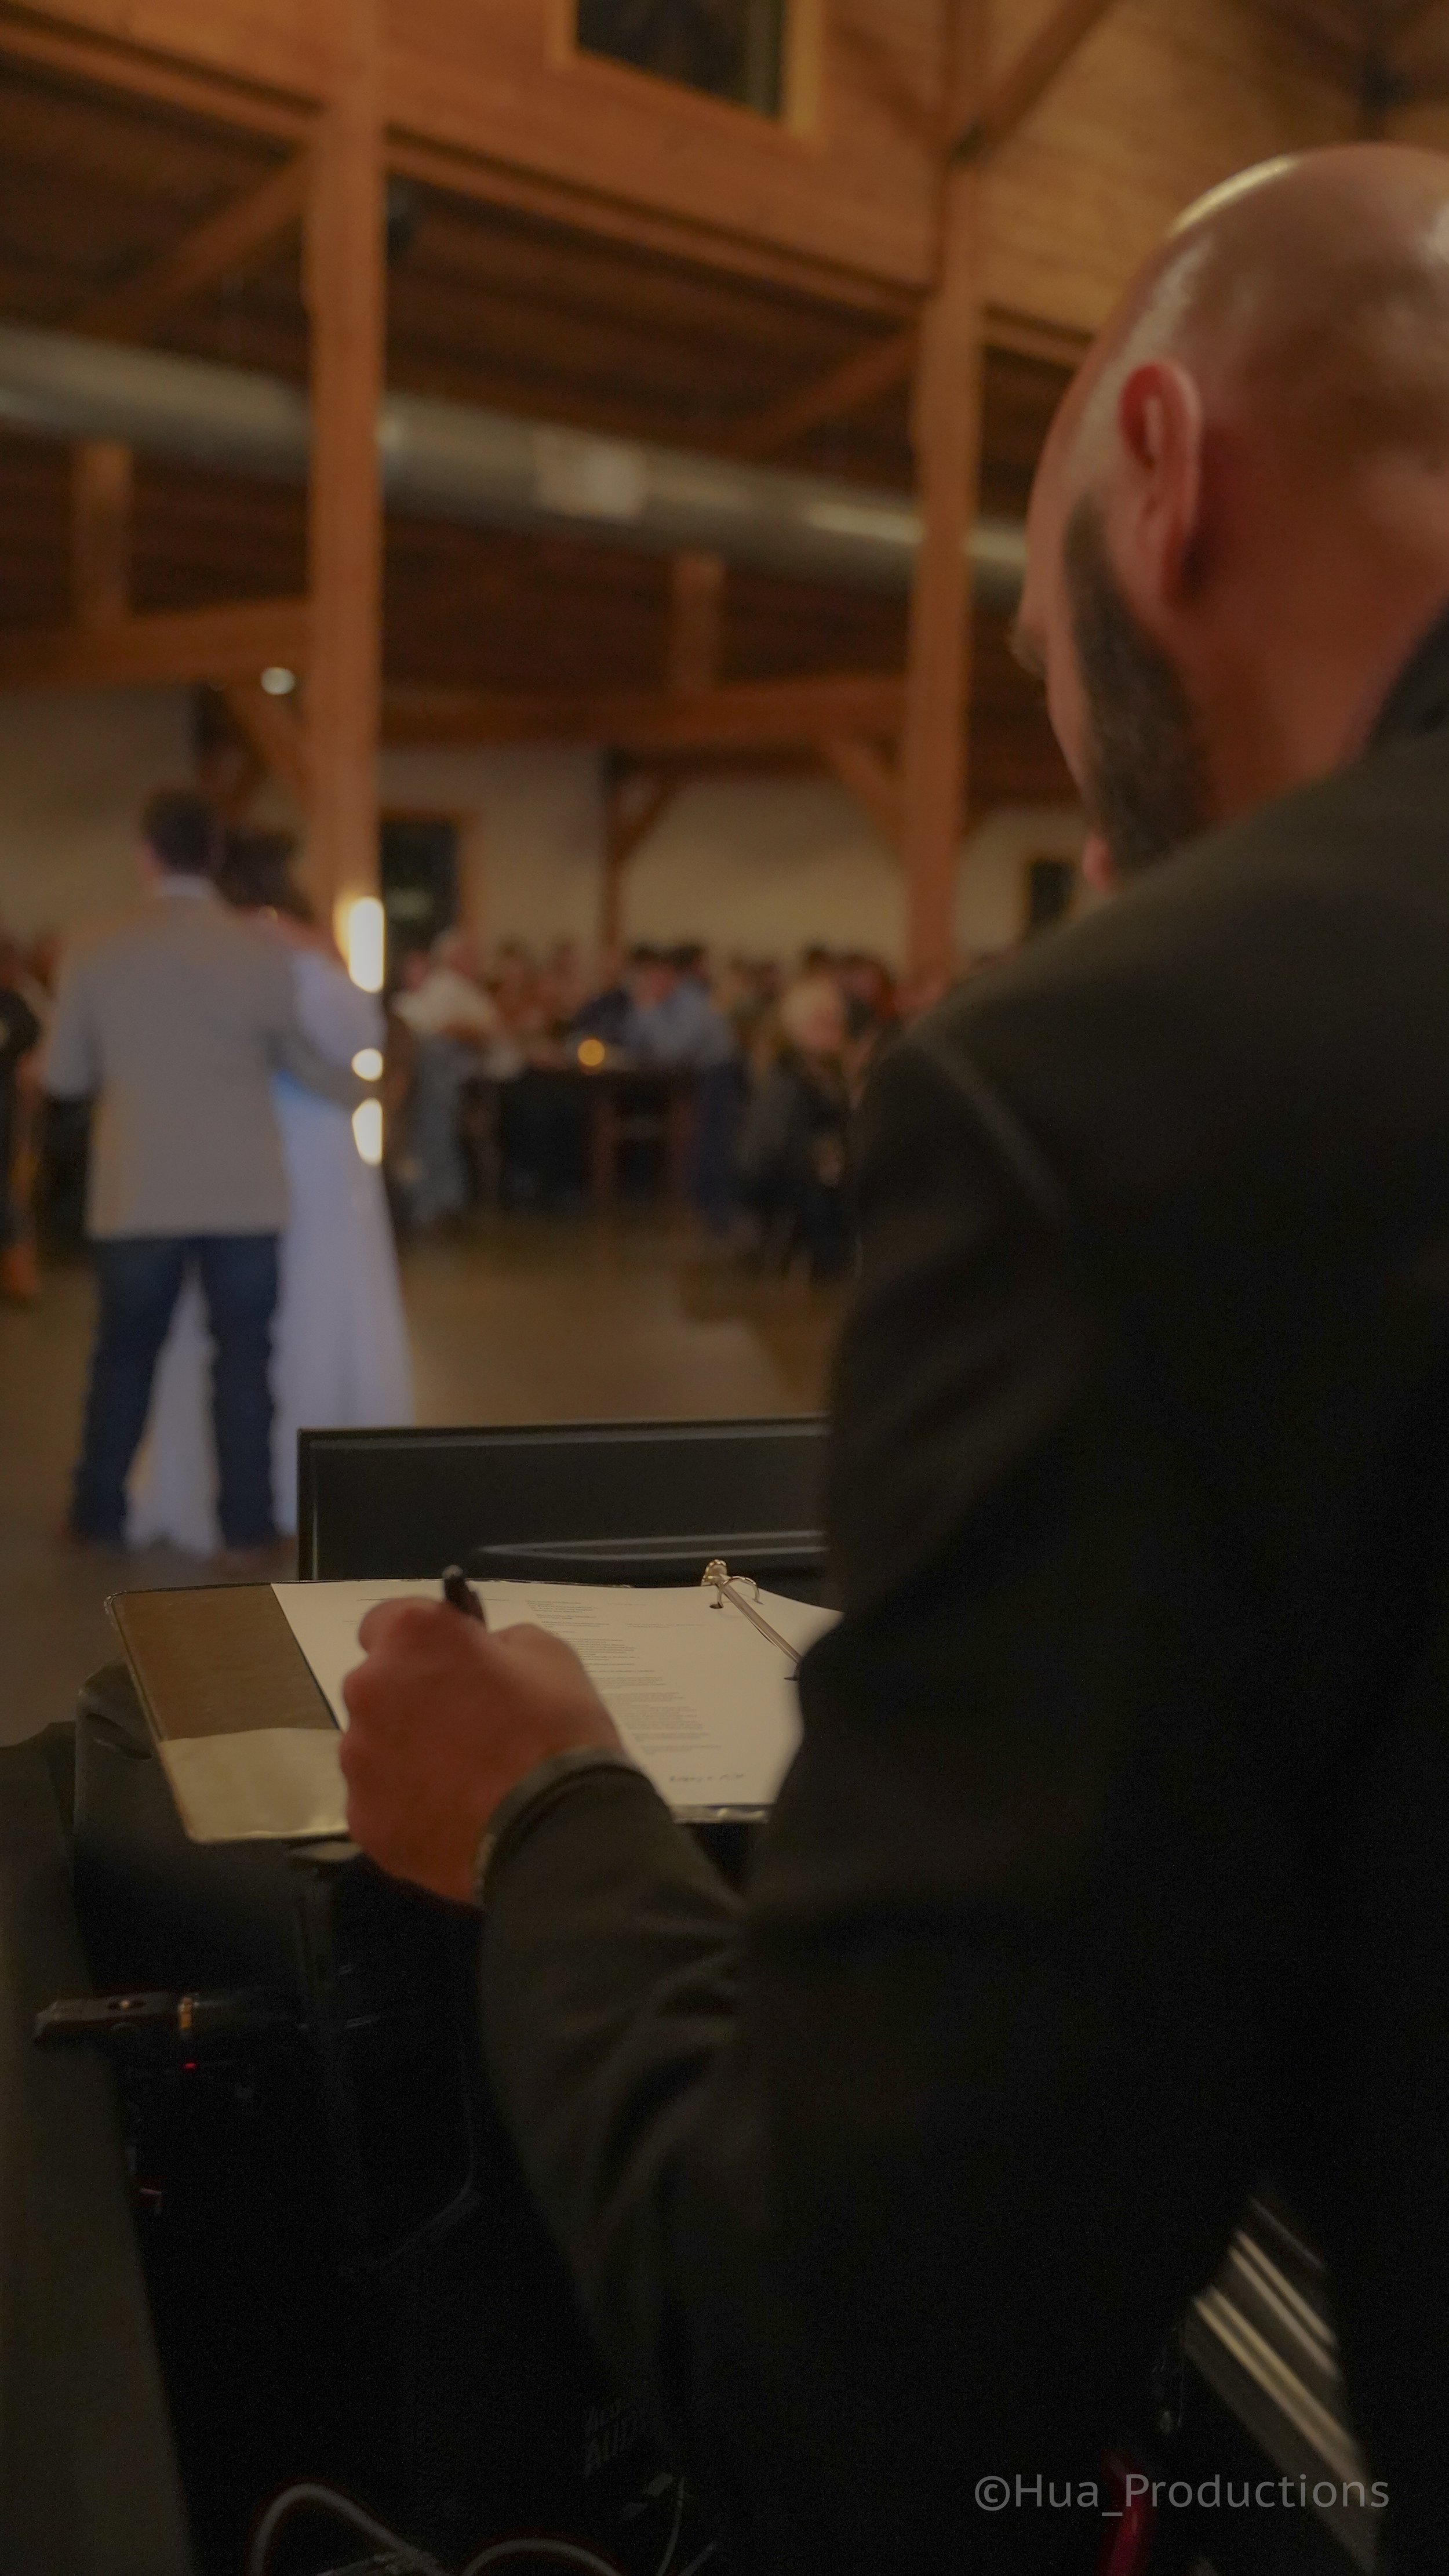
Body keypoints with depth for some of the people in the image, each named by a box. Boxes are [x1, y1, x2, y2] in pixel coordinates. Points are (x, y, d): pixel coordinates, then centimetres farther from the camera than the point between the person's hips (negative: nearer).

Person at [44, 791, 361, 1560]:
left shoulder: (96, 952, -3)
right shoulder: (263, 954, -5)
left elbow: (63, 1077, 5)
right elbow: (318, 1068, 3)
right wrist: (359, 1088, 25)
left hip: (137, 1197, 1)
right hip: (245, 1194, -1)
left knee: (125, 1355, 14)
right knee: (243, 1358, 7)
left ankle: (97, 1512, 25)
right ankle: (245, 1526, 10)